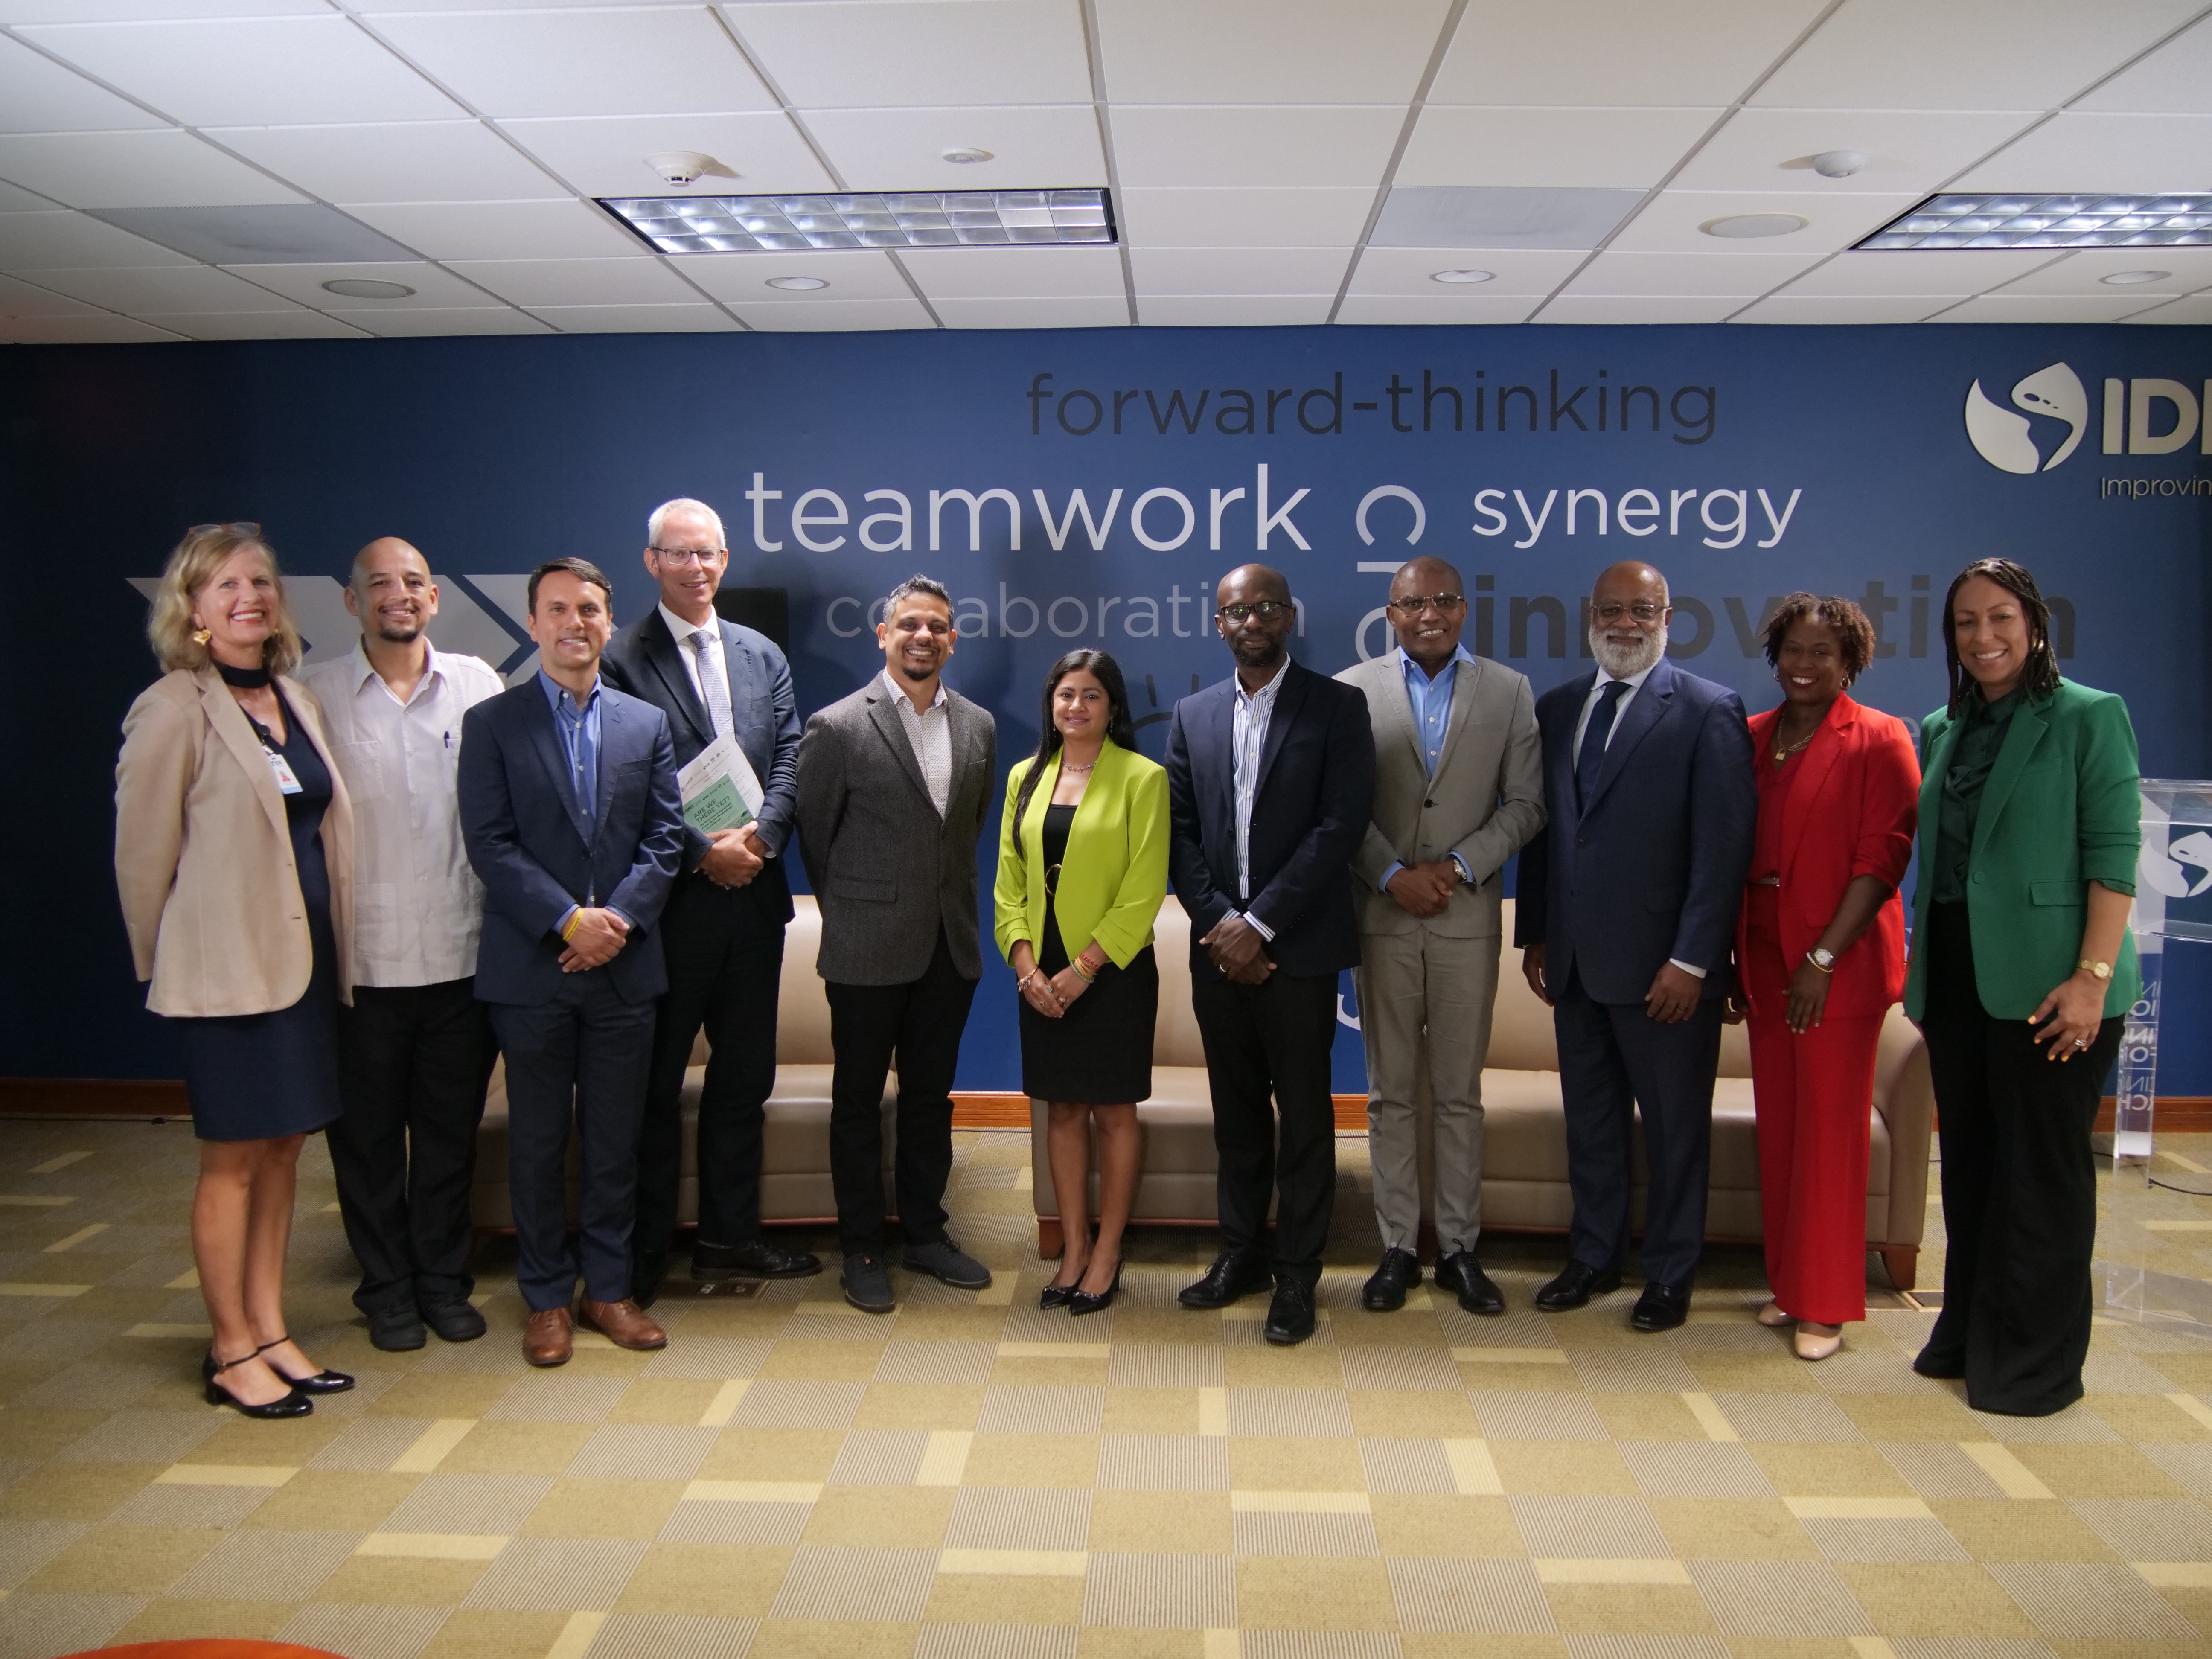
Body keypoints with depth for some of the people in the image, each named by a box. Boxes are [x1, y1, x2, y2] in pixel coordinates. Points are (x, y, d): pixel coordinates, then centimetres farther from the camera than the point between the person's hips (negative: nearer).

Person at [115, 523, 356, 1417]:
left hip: (305, 957, 7)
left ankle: (270, 1333, 23)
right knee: (234, 1160, 2)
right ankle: (232, 1352, 15)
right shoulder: (173, 710, -10)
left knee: (282, 1151, 12)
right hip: (229, 966, -7)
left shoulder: (294, 699, 11)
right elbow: (143, 852, -6)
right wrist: (165, 961, 2)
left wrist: (334, 946, 11)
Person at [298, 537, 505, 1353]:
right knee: (367, 1133, 10)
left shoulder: (477, 683, 4)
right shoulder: (315, 692, -1)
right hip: (360, 957, -1)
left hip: (461, 954, 1)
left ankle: (443, 1278, 28)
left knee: (451, 1129, 12)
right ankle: (387, 1290, 26)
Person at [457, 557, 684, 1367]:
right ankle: (548, 1298, 20)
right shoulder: (491, 723, 2)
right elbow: (491, 845, -6)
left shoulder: (648, 724, 10)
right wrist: (568, 921, -15)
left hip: (624, 965, 2)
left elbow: (665, 838, 4)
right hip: (532, 967, -2)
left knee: (615, 1141, 9)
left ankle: (608, 1290, 22)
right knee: (538, 1143, 7)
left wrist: (619, 917, -11)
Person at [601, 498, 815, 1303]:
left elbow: (788, 759, 5)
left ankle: (730, 1236, 26)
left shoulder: (763, 657, 13)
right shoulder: (621, 659, -5)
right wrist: (701, 851, -17)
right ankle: (643, 1251, 17)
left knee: (744, 1076, 13)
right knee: (654, 1082, 5)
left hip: (752, 894, 6)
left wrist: (759, 837, -11)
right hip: (669, 898, -5)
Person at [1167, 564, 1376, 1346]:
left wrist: (1260, 924, -15)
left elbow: (1340, 826, -11)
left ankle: (1296, 1276, 14)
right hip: (1220, 947, 4)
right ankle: (1239, 1253, 27)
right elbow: (1180, 832, 6)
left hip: (1298, 948, -4)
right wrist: (1219, 921, -8)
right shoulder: (1193, 715, 10)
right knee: (1236, 1111, 14)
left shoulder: (1337, 707, -3)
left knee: (1304, 1117, 4)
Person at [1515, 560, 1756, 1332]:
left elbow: (1724, 847, -12)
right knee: (1590, 1118, 16)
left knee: (1675, 1125, 9)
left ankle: (1670, 1274, 24)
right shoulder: (1557, 707, 9)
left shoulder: (1709, 711, -8)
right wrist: (1533, 932, 9)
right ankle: (1594, 1257, 31)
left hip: (1661, 968, -5)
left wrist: (1691, 960, -16)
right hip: (1575, 960, 5)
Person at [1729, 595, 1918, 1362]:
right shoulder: (1750, 738, 11)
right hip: (1764, 962, 5)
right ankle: (1787, 1283, 22)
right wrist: (1732, 959, 6)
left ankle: (1826, 1304, 10)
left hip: (1840, 967, -5)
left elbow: (1883, 858, -10)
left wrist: (1825, 958, -15)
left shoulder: (1879, 740, -4)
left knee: (1829, 1129, -1)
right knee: (1776, 1125, 9)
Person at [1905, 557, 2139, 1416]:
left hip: (2045, 979, -6)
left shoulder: (2088, 718, -4)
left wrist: (2093, 976, -18)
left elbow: (2115, 855, -10)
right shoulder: (1940, 731, 13)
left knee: (2042, 1169, 1)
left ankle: (2034, 1361, 13)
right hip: (1955, 974, 6)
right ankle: (1967, 1335, 26)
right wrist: (1923, 971, 11)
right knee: (1968, 1161, 13)